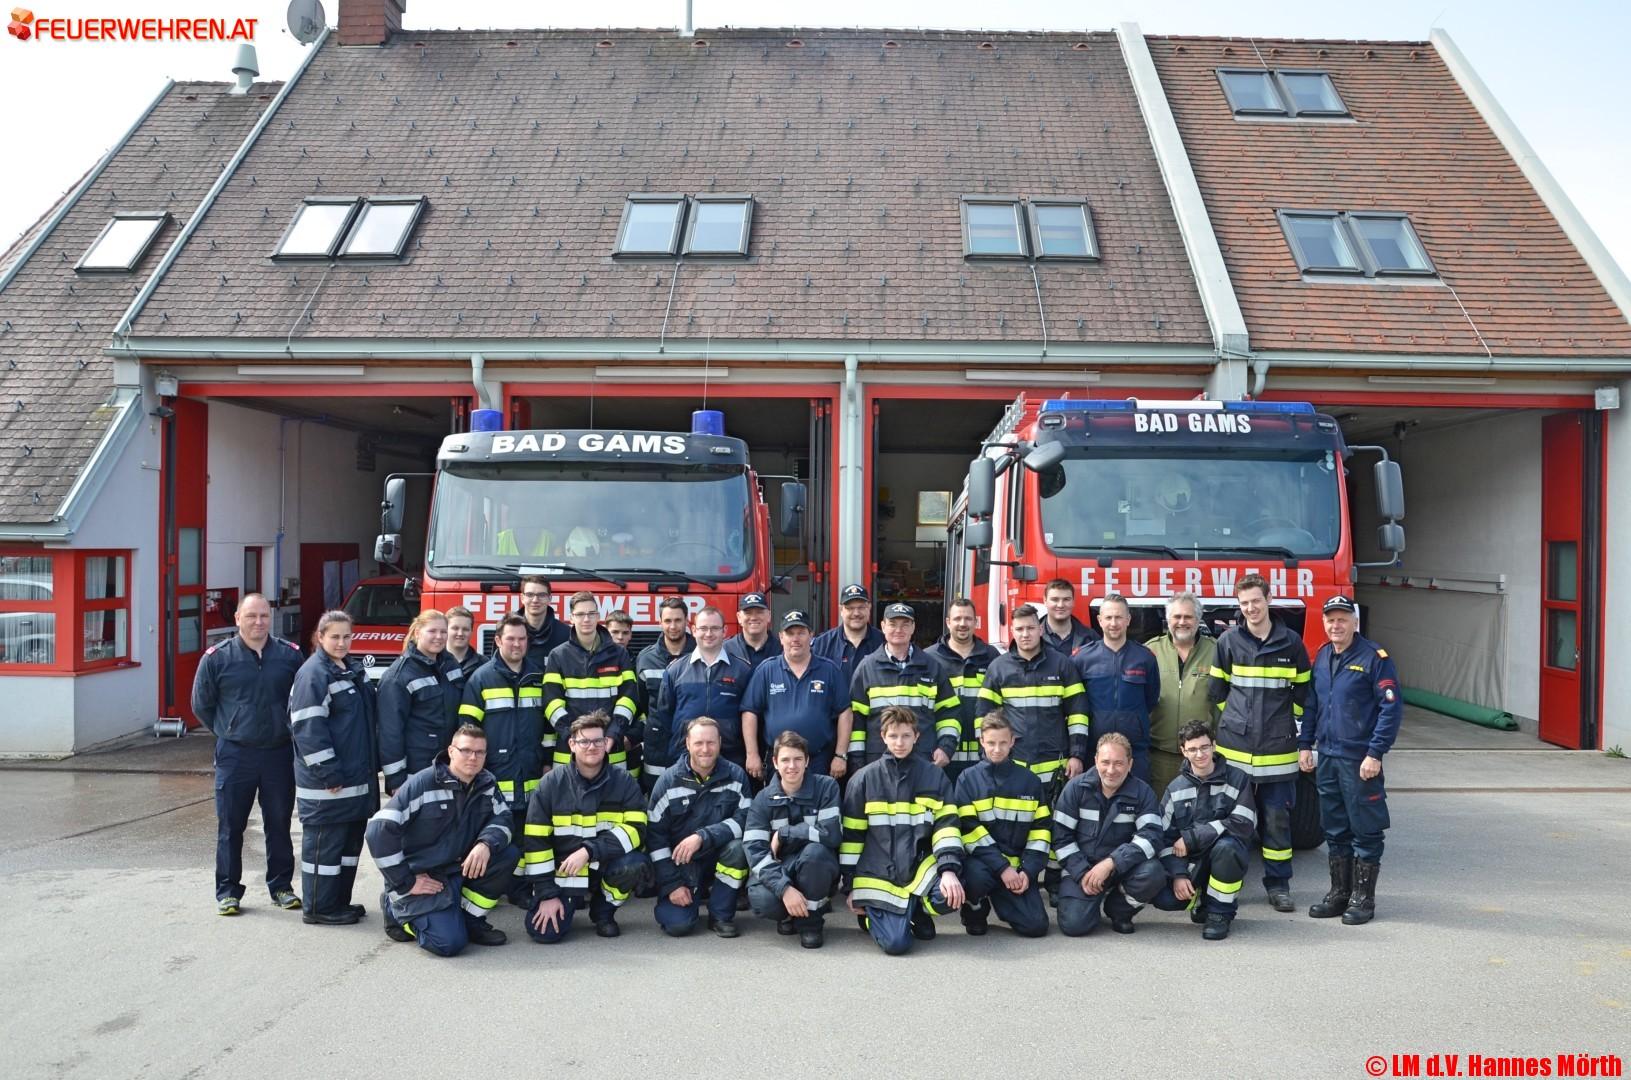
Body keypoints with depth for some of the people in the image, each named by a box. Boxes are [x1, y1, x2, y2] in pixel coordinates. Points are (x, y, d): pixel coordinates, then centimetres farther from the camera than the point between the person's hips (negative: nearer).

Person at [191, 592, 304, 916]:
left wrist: (284, 730, 8)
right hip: (234, 756, -1)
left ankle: (281, 886, 23)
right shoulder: (217, 657, -3)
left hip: (279, 754, 1)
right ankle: (227, 891, 17)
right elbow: (201, 705, 7)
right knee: (230, 826, 5)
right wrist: (228, 732, 6)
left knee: (279, 823, 11)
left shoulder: (290, 655, 1)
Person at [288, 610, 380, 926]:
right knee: (324, 843, 0)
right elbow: (308, 728, -20)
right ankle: (319, 909, 10)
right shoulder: (312, 674, -14)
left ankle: (340, 902, 26)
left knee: (351, 840, 15)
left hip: (358, 776, 9)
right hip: (326, 782, -9)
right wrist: (329, 774, -20)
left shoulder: (355, 669, 13)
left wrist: (373, 764, 18)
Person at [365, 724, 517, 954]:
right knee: (449, 943, -22)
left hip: (461, 870, 6)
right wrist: (406, 883, -18)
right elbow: (379, 831, -21)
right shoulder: (422, 783, -18)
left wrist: (486, 843, -30)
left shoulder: (487, 784, 0)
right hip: (421, 878, -6)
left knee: (509, 853, -16)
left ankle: (471, 919, 2)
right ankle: (399, 911, 8)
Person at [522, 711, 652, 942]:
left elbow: (636, 829, -16)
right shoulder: (552, 784, -7)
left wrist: (589, 851, -27)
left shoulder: (623, 782, -6)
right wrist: (547, 894, -12)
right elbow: (535, 840, -8)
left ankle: (603, 910, 2)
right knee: (544, 932, -21)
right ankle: (570, 901, 17)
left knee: (636, 864, -31)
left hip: (606, 866, 0)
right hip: (563, 872, 0)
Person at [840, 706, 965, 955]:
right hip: (879, 876, -1)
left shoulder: (935, 776, 4)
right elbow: (851, 835, 3)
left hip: (920, 867, 1)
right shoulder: (864, 779, 1)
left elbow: (947, 825, -3)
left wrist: (949, 869, -19)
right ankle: (872, 912, 18)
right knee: (895, 943, -18)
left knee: (950, 897, -29)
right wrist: (851, 888, 2)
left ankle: (917, 909, 6)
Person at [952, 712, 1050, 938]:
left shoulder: (1030, 781, 7)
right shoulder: (968, 779, -2)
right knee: (977, 876, -37)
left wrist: (1028, 870, -7)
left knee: (1036, 925, -14)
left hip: (1017, 865, 2)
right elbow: (969, 829, -10)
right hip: (981, 861, -2)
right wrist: (1001, 867, -17)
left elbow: (1041, 828, 6)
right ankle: (975, 910, 0)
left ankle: (1000, 899, 19)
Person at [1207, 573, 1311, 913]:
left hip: (1277, 749, 0)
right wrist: (1237, 720, 9)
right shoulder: (1228, 641, 2)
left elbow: (1302, 691, 11)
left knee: (1277, 818, 5)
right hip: (1234, 747, 0)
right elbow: (1216, 691, 9)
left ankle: (1278, 884, 16)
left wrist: (1286, 722, 9)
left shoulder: (1290, 642, 2)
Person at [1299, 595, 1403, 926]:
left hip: (1359, 760, -6)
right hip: (1326, 757, 7)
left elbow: (1392, 707, -14)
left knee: (1365, 831, 3)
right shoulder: (1321, 657, 11)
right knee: (1334, 830, 14)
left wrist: (1375, 753, -17)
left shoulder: (1374, 657, -10)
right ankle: (1339, 893, 24)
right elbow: (1311, 704, 18)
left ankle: (1363, 898, 12)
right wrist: (1304, 744, 11)